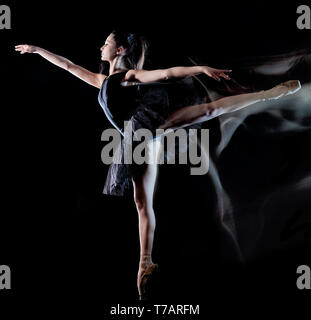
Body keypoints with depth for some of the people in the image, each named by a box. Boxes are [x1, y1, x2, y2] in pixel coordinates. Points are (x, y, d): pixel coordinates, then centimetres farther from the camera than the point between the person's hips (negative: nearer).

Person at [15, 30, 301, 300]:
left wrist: (201, 68, -14)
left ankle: (273, 92, -12)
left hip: (151, 122, -5)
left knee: (210, 109, -20)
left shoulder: (132, 75, 11)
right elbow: (69, 66, 37)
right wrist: (37, 50, 40)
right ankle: (146, 263, 1)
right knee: (143, 204, 1)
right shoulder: (102, 81, 30)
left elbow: (167, 73, -1)